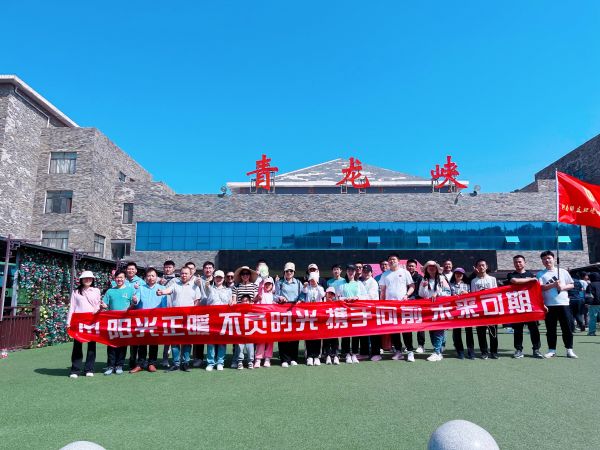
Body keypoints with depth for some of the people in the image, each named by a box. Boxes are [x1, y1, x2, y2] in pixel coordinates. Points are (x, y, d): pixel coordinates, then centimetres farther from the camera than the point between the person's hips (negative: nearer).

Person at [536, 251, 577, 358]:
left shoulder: (563, 271, 10)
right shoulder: (540, 274, 5)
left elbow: (571, 285, 11)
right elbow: (540, 287, -7)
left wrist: (563, 287, -9)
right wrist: (554, 284, -19)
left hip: (563, 303, 1)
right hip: (549, 305, -1)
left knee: (567, 327, 3)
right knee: (550, 329, 4)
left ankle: (569, 350, 13)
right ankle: (552, 350, 11)